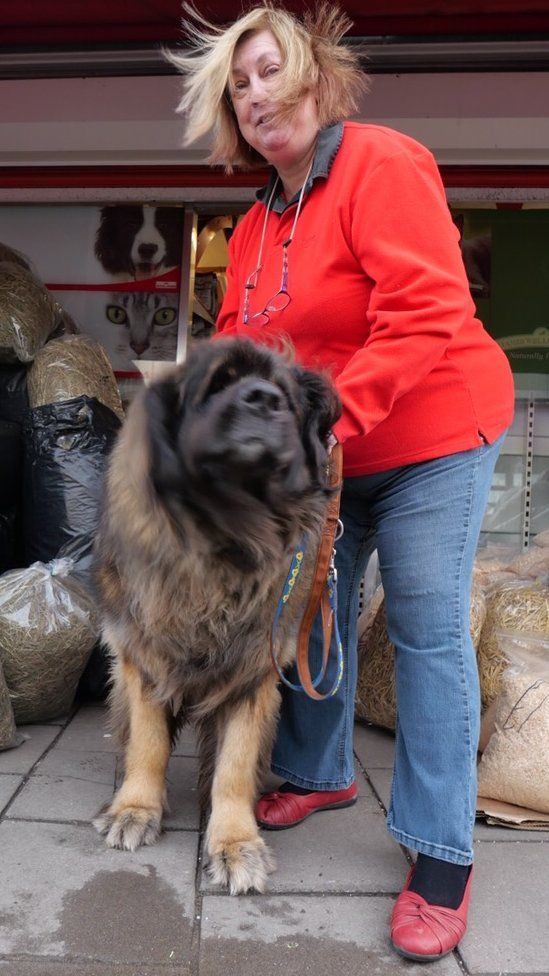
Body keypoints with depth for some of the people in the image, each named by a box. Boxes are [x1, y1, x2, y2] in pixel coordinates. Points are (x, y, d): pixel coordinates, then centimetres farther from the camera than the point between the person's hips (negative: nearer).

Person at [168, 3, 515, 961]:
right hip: (320, 457, 7)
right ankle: (318, 773, 33)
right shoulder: (255, 223, 10)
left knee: (427, 631, -5)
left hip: (430, 435, -7)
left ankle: (442, 856, 7)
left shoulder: (380, 164, -14)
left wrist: (331, 418, -27)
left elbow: (425, 314, -24)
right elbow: (238, 340, 11)